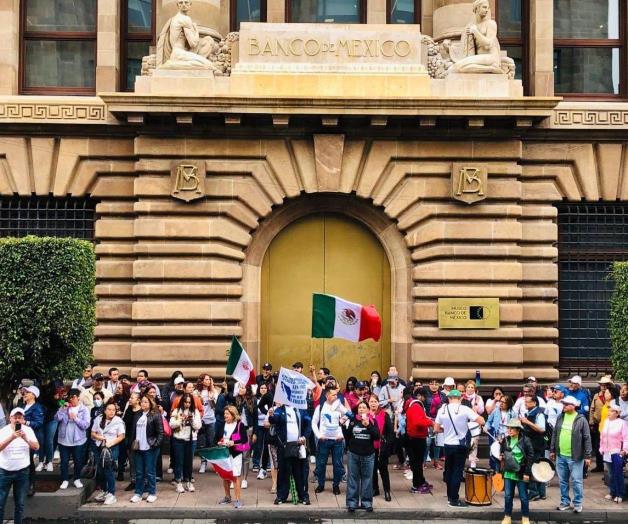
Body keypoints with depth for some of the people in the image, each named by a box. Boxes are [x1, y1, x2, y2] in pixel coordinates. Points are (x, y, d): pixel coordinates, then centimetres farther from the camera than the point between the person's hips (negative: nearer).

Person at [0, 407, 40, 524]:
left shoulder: (28, 430, -1)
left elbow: (36, 447, -7)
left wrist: (26, 439, -24)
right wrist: (12, 437, -34)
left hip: (22, 472, 1)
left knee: (20, 504, 8)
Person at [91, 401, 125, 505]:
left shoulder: (118, 421, -6)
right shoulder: (98, 419, 6)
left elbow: (121, 436, -5)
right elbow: (93, 433, 10)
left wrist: (111, 442, -17)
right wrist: (99, 437, -10)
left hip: (112, 448, -5)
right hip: (100, 448, 5)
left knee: (109, 471, -10)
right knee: (100, 471, 10)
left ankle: (111, 494, -3)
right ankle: (104, 491, 27)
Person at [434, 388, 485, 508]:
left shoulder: (442, 410, -1)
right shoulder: (464, 409, -13)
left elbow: (436, 429, 3)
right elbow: (482, 422, -15)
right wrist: (474, 414, 3)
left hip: (448, 445, 4)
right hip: (460, 445, -4)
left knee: (449, 471, 16)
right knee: (457, 472, 2)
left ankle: (450, 497, 25)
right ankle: (454, 500, 4)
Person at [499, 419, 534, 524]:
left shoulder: (525, 441, -10)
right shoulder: (505, 440, 5)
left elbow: (531, 457, -10)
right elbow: (502, 454, 21)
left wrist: (527, 473, -12)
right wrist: (501, 457, 0)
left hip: (521, 474, -4)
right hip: (508, 473, 4)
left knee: (523, 497, 6)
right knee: (508, 496, 9)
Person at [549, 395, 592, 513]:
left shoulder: (581, 419, -9)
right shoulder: (560, 418, 6)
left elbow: (587, 438, -8)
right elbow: (554, 434, 13)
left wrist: (587, 456, -10)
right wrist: (552, 450, 12)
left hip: (575, 457, -5)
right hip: (560, 456, 5)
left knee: (576, 481, 2)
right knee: (563, 481, 13)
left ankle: (578, 504, 14)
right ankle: (565, 502, 24)